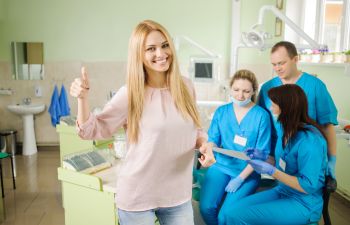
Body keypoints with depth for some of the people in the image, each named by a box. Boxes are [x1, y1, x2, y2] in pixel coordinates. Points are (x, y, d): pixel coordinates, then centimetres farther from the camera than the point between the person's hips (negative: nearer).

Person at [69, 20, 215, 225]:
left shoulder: (186, 87, -2)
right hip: (137, 196, -3)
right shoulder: (130, 94, -13)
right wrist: (83, 98, -24)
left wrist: (204, 145, -8)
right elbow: (91, 130, -8)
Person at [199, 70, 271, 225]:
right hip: (221, 166, 3)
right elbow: (213, 140, 4)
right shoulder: (221, 112, 3)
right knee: (206, 207, -17)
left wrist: (241, 178, -13)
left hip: (248, 172, -2)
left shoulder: (261, 115, -8)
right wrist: (209, 149, -21)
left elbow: (261, 153, -7)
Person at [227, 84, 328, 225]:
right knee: (233, 209, -8)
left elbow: (308, 186, -23)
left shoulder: (309, 140, -23)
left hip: (303, 203, -8)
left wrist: (271, 171, -25)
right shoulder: (287, 131, 5)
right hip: (282, 191, 8)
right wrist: (263, 158, 1)